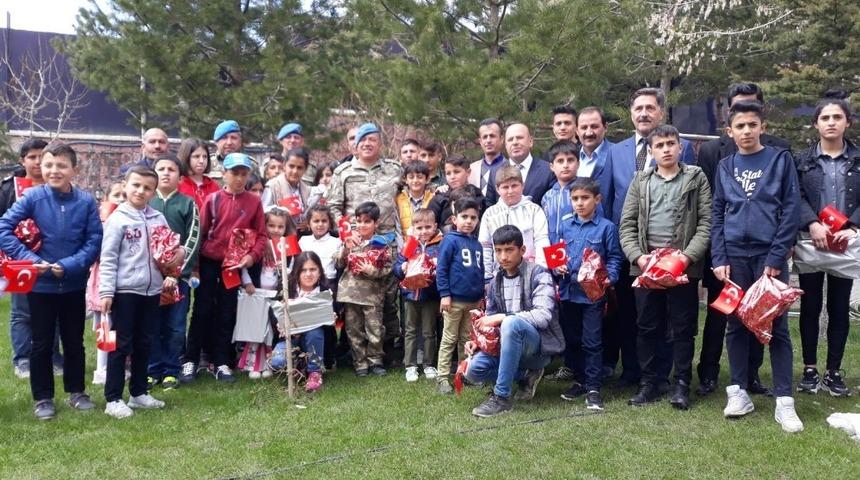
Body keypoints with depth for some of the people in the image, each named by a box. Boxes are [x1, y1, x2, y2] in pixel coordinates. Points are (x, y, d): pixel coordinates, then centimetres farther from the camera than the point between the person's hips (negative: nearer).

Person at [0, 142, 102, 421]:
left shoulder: (86, 201, -8)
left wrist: (68, 266, -19)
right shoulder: (33, 197, -10)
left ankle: (76, 391, 31)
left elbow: (95, 241, -7)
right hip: (41, 285, -1)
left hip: (74, 285, 1)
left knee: (74, 342, 15)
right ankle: (43, 398, 23)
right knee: (41, 344, 10)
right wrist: (30, 259, -18)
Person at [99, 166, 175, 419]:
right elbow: (108, 258, -9)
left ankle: (138, 392, 25)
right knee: (121, 345, 0)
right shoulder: (117, 218, -7)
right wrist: (106, 291, -14)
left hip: (152, 290, 5)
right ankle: (113, 399, 6)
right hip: (125, 290, -5)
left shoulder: (158, 219, 7)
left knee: (144, 343, 13)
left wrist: (169, 275, -1)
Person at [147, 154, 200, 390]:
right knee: (151, 326, 4)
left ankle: (171, 371, 13)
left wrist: (178, 273, -11)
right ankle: (152, 370, 15)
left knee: (175, 327, 3)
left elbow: (193, 241, -2)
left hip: (179, 275, -1)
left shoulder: (188, 204, 4)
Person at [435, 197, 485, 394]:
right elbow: (441, 269, -11)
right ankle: (442, 378, 6)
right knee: (449, 339, 1)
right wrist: (444, 294, -15)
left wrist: (482, 295, 16)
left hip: (473, 301, 6)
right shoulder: (450, 240, -8)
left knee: (467, 339, 14)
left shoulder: (477, 244, 11)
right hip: (454, 299, -6)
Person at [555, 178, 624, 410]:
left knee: (592, 342, -1)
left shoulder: (606, 227, -3)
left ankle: (593, 388, 7)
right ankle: (578, 380, 27)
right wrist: (557, 267, -7)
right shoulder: (565, 226, 7)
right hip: (568, 292, 4)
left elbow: (615, 257, -3)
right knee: (571, 340, 13)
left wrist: (608, 278, -18)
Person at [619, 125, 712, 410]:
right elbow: (627, 224, 7)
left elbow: (706, 223, -1)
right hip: (645, 265, 2)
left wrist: (688, 256, -13)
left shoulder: (696, 178, 6)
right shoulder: (640, 181, 12)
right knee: (647, 327, 6)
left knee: (683, 327, 3)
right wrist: (638, 256, -8)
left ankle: (682, 384, 12)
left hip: (684, 265, -2)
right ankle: (650, 382, 16)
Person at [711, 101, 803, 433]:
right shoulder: (725, 167, 10)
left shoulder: (781, 160, 2)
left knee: (777, 327, -1)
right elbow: (717, 216, 9)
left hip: (769, 255, -3)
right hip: (734, 257, 3)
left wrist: (776, 258, -10)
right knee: (736, 325, 7)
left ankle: (784, 401, 2)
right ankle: (739, 393, 16)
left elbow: (791, 210, -3)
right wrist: (719, 259, -2)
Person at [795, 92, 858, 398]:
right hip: (811, 243, 0)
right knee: (810, 307, 5)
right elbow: (796, 198, -4)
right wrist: (812, 225, -20)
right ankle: (810, 370, 14)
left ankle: (834, 372, 15)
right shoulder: (802, 160, 6)